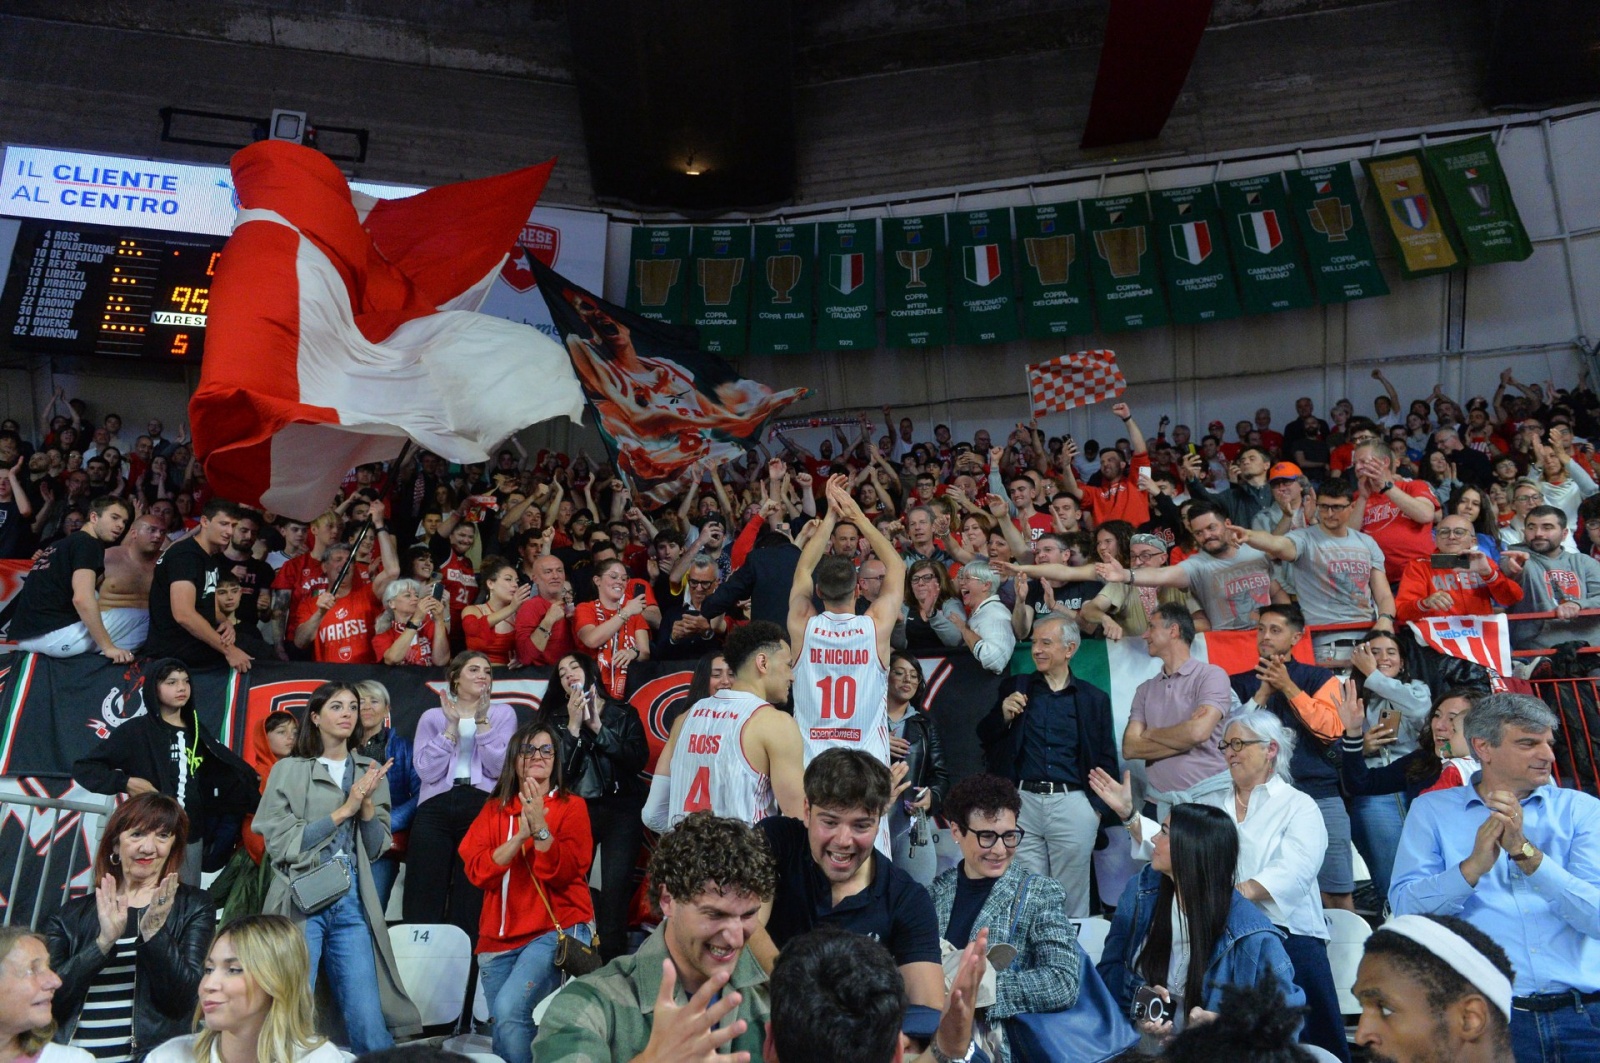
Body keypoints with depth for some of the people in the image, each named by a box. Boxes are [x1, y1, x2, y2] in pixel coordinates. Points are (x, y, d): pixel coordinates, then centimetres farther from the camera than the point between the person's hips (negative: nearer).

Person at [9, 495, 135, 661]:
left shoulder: (63, 543, 25)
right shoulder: (88, 544, -5)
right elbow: (82, 598, -20)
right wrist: (108, 647, -18)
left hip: (25, 636, 9)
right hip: (55, 634, -9)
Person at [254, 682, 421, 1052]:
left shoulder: (370, 773, 12)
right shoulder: (287, 770, 2)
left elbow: (376, 848, 10)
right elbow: (280, 843, -7)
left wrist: (367, 803, -7)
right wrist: (343, 810, -11)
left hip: (352, 903, 2)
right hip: (302, 900, -2)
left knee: (369, 1021, -2)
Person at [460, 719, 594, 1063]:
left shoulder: (572, 806, 0)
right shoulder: (494, 809, 11)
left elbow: (563, 873, -12)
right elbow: (477, 870, -5)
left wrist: (540, 828, -25)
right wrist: (521, 835, -17)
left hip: (557, 929, -5)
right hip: (500, 936, 5)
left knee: (509, 1010, -25)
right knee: (503, 1026, 9)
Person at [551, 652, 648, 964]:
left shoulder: (624, 713, 7)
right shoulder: (558, 719, 12)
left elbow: (638, 760, -8)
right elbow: (557, 769, -2)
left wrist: (597, 727, -9)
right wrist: (574, 725, -8)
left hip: (621, 811, -1)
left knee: (615, 890, -9)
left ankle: (612, 960, -2)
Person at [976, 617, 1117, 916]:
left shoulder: (1094, 698, 9)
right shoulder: (1014, 688, 11)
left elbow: (1105, 759, 10)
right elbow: (984, 738, 10)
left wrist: (1096, 807, 0)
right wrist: (1003, 715, -8)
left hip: (1072, 803, -1)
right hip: (1023, 802, 1)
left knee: (1071, 897, 5)